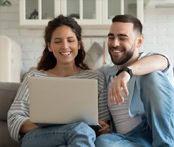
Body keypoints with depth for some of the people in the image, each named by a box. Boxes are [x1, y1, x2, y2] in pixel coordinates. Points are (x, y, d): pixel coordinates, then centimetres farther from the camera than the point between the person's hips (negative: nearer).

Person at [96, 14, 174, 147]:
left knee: (152, 75, -24)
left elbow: (158, 61, -22)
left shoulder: (151, 60, 5)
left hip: (163, 132, -2)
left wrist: (126, 72, -43)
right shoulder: (104, 74, 18)